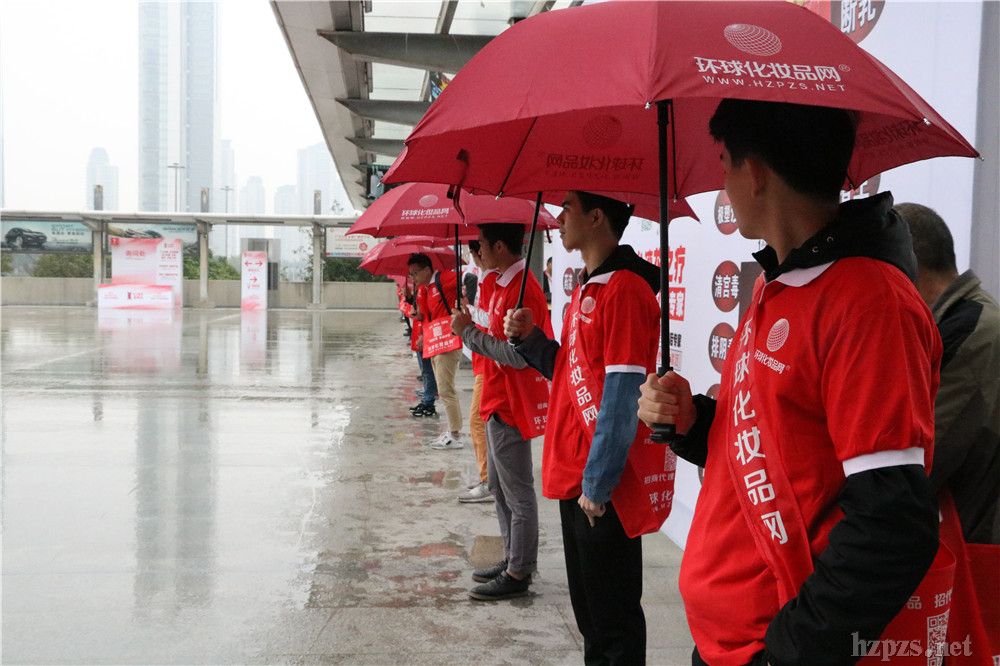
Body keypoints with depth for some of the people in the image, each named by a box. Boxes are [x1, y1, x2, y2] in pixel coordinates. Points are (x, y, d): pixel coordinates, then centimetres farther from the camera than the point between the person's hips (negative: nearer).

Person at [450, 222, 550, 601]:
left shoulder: (522, 289, -20)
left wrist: (469, 332, -19)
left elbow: (517, 354, -26)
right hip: (498, 401, 11)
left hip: (511, 406, -11)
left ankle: (518, 574, 11)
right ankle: (512, 560, 31)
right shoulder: (503, 285, 12)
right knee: (499, 484, 19)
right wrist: (469, 331, 1)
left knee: (517, 492, 0)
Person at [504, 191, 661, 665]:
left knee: (613, 617, 5)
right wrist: (531, 339, 3)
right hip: (573, 477, 9)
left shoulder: (625, 289, -17)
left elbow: (621, 398, -21)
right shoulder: (586, 289, 14)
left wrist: (597, 485, -19)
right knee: (588, 611, 20)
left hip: (601, 487, -9)